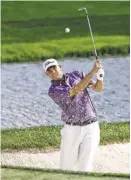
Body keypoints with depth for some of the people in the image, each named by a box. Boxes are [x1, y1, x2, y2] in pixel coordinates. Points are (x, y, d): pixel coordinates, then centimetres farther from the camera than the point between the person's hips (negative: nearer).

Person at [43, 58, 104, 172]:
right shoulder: (53, 91, -11)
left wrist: (100, 76, -20)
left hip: (91, 128, 1)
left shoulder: (77, 75, 6)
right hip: (72, 130, -1)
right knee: (67, 168, 6)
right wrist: (94, 71, -25)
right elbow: (77, 90, -23)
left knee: (84, 168, -2)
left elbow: (98, 88, 3)